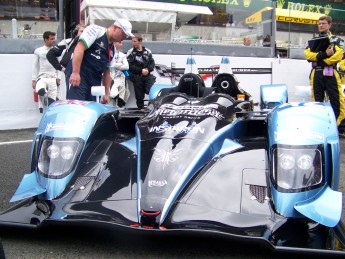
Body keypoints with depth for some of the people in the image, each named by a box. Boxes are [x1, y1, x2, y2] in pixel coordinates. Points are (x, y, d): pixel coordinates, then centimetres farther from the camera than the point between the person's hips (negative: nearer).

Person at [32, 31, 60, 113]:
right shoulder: (38, 51, 9)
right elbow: (35, 66, 10)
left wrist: (58, 78, -1)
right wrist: (34, 80, 4)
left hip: (53, 78, 2)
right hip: (42, 77, -2)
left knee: (52, 101, -7)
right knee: (41, 91, -32)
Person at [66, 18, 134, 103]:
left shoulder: (112, 50, 18)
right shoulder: (96, 30, -5)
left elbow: (107, 71, 22)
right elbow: (79, 48, -16)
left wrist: (106, 93, 17)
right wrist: (75, 72, -24)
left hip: (95, 82, 8)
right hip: (78, 76, -8)